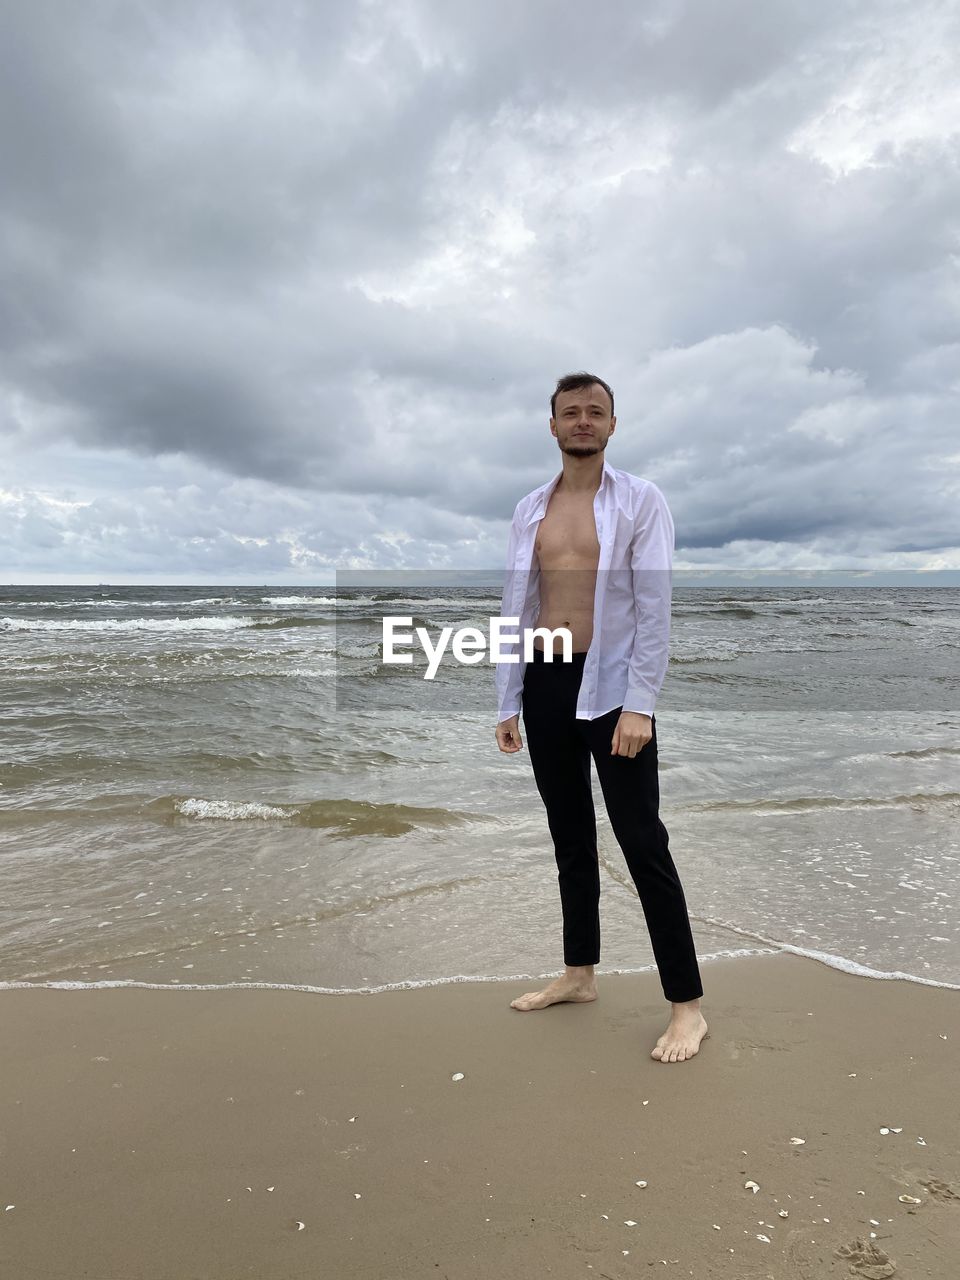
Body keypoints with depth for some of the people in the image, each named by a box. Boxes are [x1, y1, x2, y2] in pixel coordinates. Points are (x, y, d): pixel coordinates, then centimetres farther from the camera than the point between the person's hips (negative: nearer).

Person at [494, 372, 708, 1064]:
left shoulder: (641, 500, -3)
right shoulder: (530, 509, 10)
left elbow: (655, 608, -9)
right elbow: (516, 608, 10)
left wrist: (639, 706, -16)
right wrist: (507, 705, 6)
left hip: (610, 686, -5)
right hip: (544, 685, 5)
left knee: (643, 841, -2)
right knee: (570, 835, 15)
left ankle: (688, 1005, 10)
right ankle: (579, 973, 31)